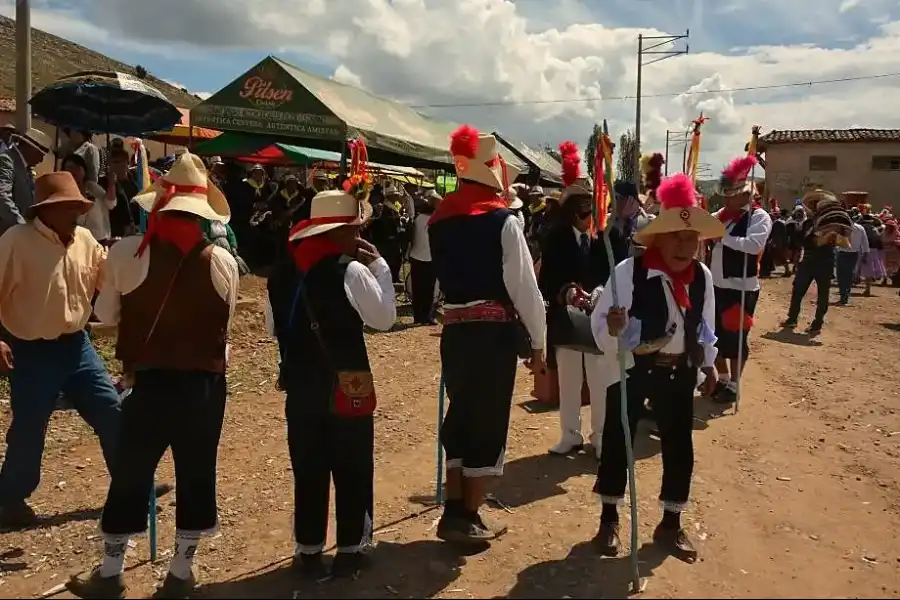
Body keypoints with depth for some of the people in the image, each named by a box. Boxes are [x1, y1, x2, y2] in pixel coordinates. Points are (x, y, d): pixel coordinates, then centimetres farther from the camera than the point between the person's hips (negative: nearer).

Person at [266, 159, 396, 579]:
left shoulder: (282, 273, 4)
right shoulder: (350, 271, -15)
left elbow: (273, 327, 11)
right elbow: (385, 318, -10)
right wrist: (379, 265, -5)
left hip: (300, 385, 5)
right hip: (347, 385, -5)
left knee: (308, 469, 14)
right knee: (353, 469, 10)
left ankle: (308, 551, 24)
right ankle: (351, 549, 20)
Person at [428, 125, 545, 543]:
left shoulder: (439, 220, 8)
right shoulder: (503, 220, -10)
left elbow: (443, 276, 12)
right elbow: (524, 286, -11)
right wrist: (537, 340, -5)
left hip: (455, 329, 6)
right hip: (494, 331, -6)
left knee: (461, 415, 16)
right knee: (487, 421, 6)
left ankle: (454, 511, 21)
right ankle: (468, 519, 14)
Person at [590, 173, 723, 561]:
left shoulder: (703, 276, -3)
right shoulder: (629, 271, -19)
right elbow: (600, 327, -17)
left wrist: (708, 364, 18)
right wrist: (613, 329, -38)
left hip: (679, 372, 4)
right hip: (631, 369, -4)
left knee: (679, 447, 10)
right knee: (617, 442, 6)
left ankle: (671, 525, 29)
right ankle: (609, 520, 26)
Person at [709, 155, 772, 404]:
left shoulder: (760, 217, -11)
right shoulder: (722, 215, 10)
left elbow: (754, 245, -28)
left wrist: (722, 236, -26)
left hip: (741, 288, -7)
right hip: (717, 285, 7)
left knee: (735, 338, 3)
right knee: (715, 334, 15)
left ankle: (733, 385, 17)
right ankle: (722, 379, 32)